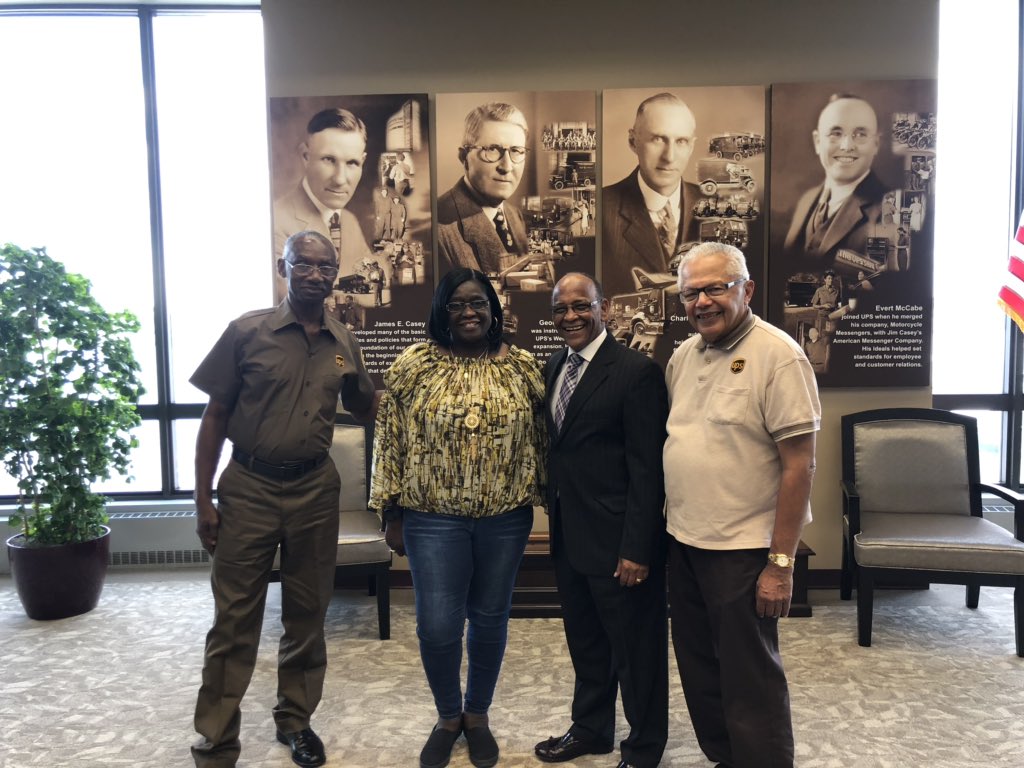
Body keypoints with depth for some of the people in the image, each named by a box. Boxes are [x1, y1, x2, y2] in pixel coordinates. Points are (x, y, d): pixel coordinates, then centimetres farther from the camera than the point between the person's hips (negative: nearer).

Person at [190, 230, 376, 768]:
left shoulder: (343, 343, 3)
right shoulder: (247, 331, -6)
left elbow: (367, 408, 15)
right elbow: (214, 417, -3)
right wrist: (203, 501, -5)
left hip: (315, 489, 3)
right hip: (249, 488, -3)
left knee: (307, 615, 14)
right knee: (234, 620, 5)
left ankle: (296, 719, 34)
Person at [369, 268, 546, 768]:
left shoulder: (522, 367, 1)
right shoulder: (414, 365, -4)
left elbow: (537, 441, 7)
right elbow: (390, 441, -1)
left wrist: (544, 502, 5)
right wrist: (392, 513, -1)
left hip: (505, 518, 2)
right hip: (434, 517, -1)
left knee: (489, 619, 13)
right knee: (437, 625, 3)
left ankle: (478, 715, 37)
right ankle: (447, 717, 31)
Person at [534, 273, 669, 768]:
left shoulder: (636, 371, -15)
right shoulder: (553, 367, 8)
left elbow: (647, 469, -17)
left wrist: (637, 549, -19)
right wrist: (553, 514, 9)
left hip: (617, 541, -7)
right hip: (567, 536, 7)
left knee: (635, 651, 11)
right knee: (585, 643, 23)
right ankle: (590, 728, 43)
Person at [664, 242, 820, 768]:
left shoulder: (778, 356, -13)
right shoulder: (682, 355, 7)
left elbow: (798, 466, -15)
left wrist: (781, 562, -16)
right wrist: (667, 519, 10)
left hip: (742, 549, -7)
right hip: (684, 542, 7)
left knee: (748, 680, 6)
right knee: (699, 669, 19)